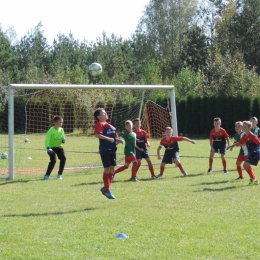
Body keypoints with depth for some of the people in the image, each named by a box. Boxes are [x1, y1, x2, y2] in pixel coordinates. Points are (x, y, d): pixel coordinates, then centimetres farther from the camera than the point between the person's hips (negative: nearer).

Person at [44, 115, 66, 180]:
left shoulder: (61, 130, 0)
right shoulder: (51, 130, -19)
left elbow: (63, 137, 11)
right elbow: (47, 140, -25)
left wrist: (63, 140, -15)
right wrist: (48, 148, -39)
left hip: (59, 147, 5)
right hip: (52, 147, -5)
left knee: (63, 158, -13)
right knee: (53, 160, -20)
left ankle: (60, 174, 2)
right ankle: (47, 175, -7)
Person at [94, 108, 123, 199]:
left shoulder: (110, 126, 19)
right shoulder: (100, 124, -7)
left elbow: (114, 136, 24)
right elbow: (97, 135, -22)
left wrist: (118, 140, 3)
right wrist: (108, 138, -26)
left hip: (112, 149, 8)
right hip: (105, 150, -8)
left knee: (112, 169, 7)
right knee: (107, 169, -5)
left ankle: (106, 188, 18)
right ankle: (107, 190, 3)